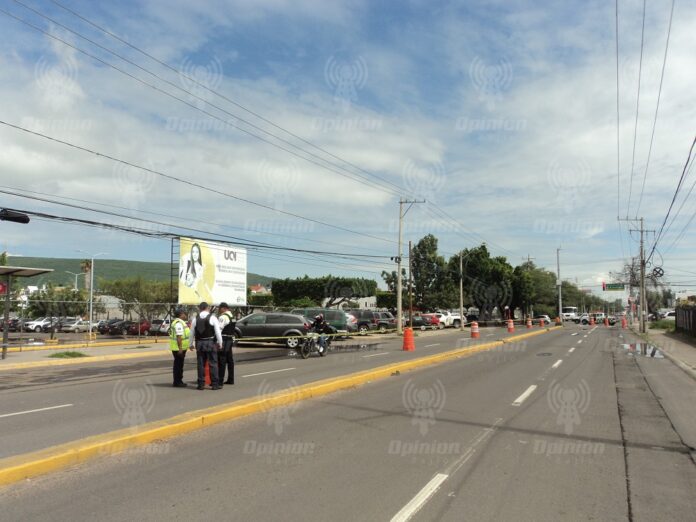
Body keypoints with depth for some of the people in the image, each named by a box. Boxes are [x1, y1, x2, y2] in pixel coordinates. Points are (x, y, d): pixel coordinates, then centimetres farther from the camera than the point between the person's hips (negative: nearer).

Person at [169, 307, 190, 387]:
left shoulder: (180, 322, 16)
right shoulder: (179, 323, -18)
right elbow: (179, 337, -25)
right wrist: (180, 348, -27)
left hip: (180, 348, 11)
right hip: (179, 348, -11)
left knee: (179, 364, 15)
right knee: (178, 365, -4)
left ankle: (178, 381, 23)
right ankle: (177, 382, 2)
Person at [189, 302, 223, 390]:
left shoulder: (195, 319, 4)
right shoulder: (212, 318, -5)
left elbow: (192, 332, 10)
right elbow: (218, 331, -7)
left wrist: (191, 344, 20)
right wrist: (220, 343, 1)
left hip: (199, 344, 3)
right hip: (210, 343, -3)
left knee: (201, 364, 9)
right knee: (213, 363, 2)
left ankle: (201, 384, 12)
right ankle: (215, 384, 2)